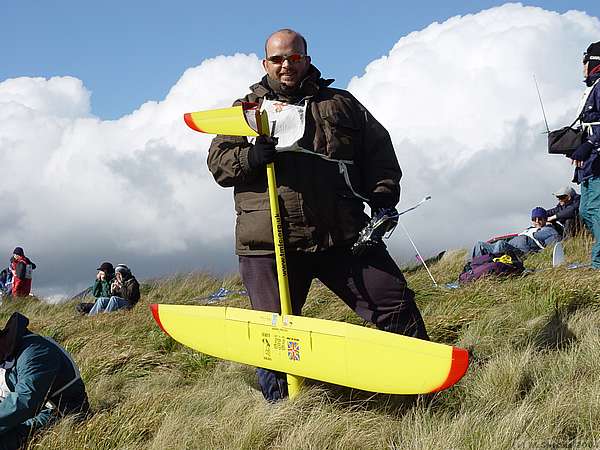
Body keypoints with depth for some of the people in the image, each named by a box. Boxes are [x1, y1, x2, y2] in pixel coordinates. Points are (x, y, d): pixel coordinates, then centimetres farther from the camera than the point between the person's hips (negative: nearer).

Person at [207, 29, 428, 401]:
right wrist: (250, 158, -13)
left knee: (395, 302, -3)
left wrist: (383, 194, 0)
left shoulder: (341, 103, 18)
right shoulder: (247, 108, 17)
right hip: (269, 244, 0)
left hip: (343, 236, 1)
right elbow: (218, 161, 9)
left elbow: (379, 149, 17)